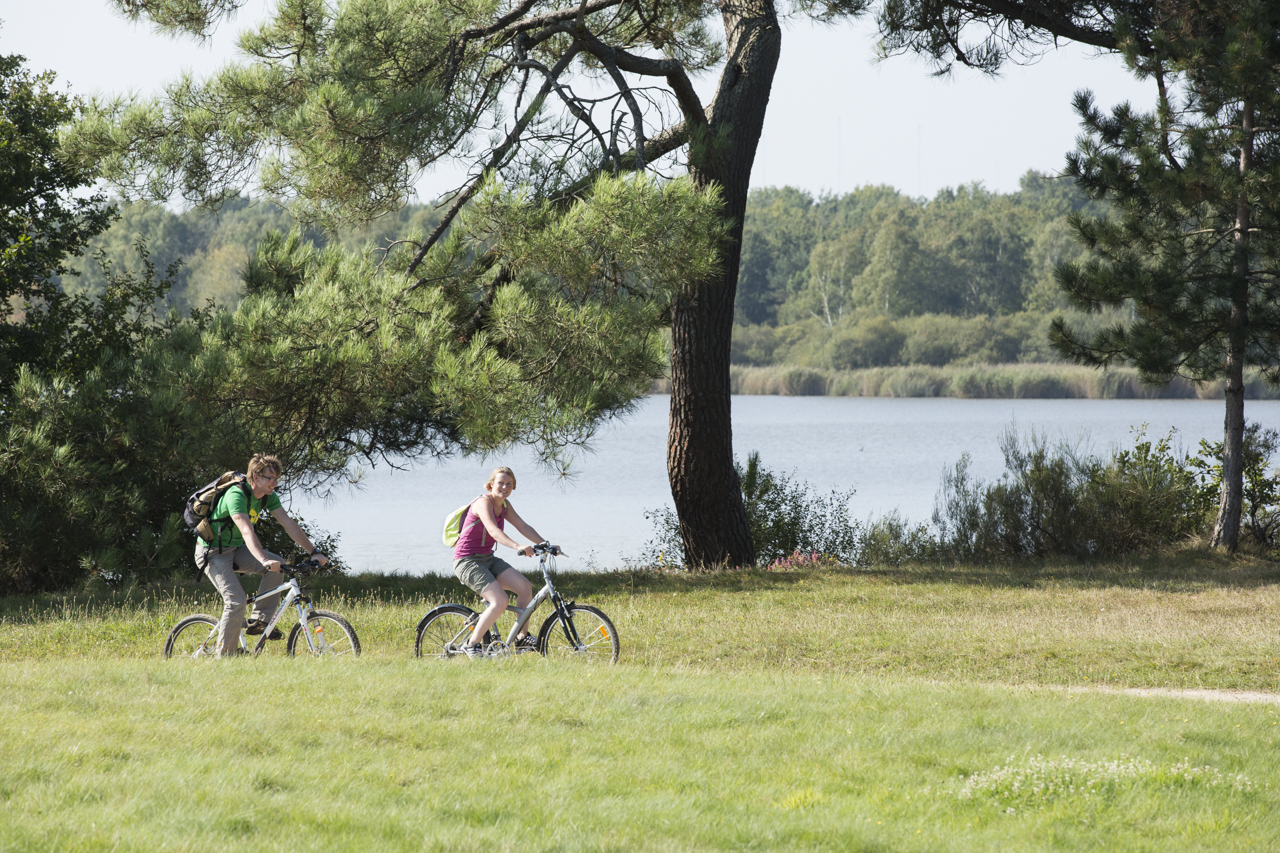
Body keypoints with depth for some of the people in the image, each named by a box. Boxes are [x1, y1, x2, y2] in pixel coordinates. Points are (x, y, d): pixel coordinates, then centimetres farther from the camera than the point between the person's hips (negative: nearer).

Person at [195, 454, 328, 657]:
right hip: (213, 553, -8)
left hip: (236, 549, 8)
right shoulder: (236, 495, -28)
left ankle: (259, 620, -9)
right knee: (236, 601, -22)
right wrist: (264, 560, -55)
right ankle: (225, 656, -12)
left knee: (277, 565, -15)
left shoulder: (268, 496, -3)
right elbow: (247, 531, -41)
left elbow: (289, 524, -7)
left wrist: (314, 552, -18)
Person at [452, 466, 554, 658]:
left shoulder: (504, 505, 9)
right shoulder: (484, 503, -18)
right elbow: (493, 530, -34)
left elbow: (523, 527, 5)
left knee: (525, 586, -10)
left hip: (487, 559, 8)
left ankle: (523, 639, 1)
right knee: (500, 601, -24)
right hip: (467, 561, -8)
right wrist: (518, 547, -49)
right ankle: (472, 645, -11)